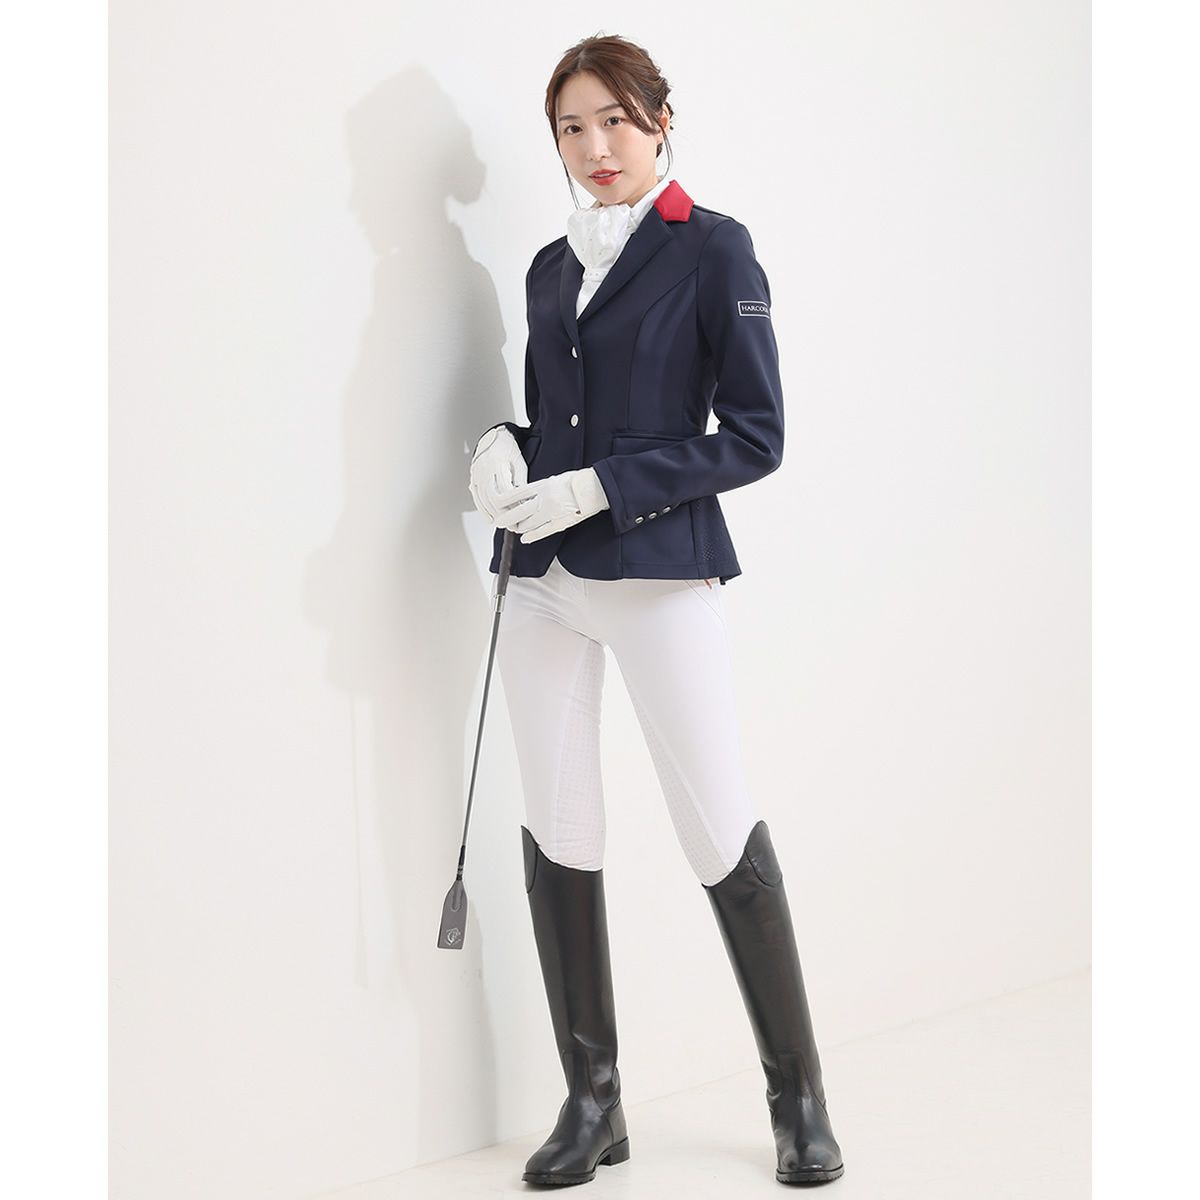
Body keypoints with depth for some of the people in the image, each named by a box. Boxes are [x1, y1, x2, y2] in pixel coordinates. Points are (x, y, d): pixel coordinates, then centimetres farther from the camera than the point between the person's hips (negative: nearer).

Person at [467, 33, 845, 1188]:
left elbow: (756, 435, -8)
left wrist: (598, 488, -14)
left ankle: (799, 1100, 11)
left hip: (659, 573, -6)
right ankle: (591, 1102, 16)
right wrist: (502, 450, 0)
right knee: (556, 832, 5)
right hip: (544, 579, 6)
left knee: (719, 828, -4)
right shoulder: (551, 268, 15)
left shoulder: (710, 250, -3)